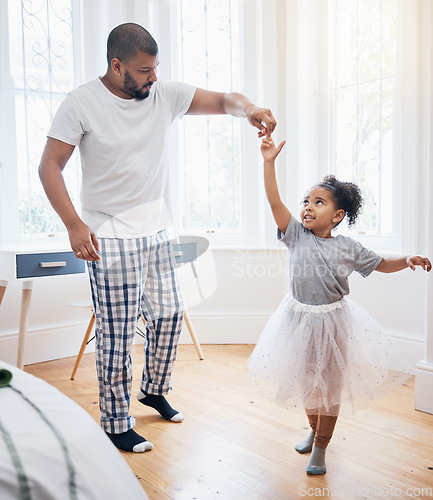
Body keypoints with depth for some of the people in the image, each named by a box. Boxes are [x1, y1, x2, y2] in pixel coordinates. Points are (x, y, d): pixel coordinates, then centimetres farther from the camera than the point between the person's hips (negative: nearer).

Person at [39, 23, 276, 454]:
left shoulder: (165, 95, 3)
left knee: (169, 314, 13)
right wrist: (74, 224, -20)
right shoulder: (81, 104, -9)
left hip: (156, 232, 6)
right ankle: (116, 424, 19)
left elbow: (221, 101, 1)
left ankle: (154, 389, 39)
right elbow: (49, 166, -8)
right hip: (109, 239, -5)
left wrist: (248, 109, -23)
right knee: (116, 333, 0)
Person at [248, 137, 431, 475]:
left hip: (333, 322, -1)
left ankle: (320, 447, 30)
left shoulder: (348, 247, -7)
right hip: (300, 319, 1)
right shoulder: (296, 235, -8)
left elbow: (380, 264, 6)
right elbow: (275, 203, -20)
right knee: (306, 382, 18)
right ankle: (314, 430, 46)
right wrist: (269, 163, -28)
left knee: (329, 386, 9)